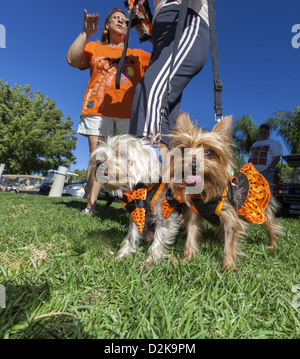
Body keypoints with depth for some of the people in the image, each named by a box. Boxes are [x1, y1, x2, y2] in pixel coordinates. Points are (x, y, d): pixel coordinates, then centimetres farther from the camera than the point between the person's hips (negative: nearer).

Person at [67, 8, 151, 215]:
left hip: (128, 113, 0)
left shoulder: (137, 54, 27)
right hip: (98, 109, 0)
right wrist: (86, 33, 2)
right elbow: (73, 60, 8)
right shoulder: (94, 48, 25)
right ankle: (91, 205, -4)